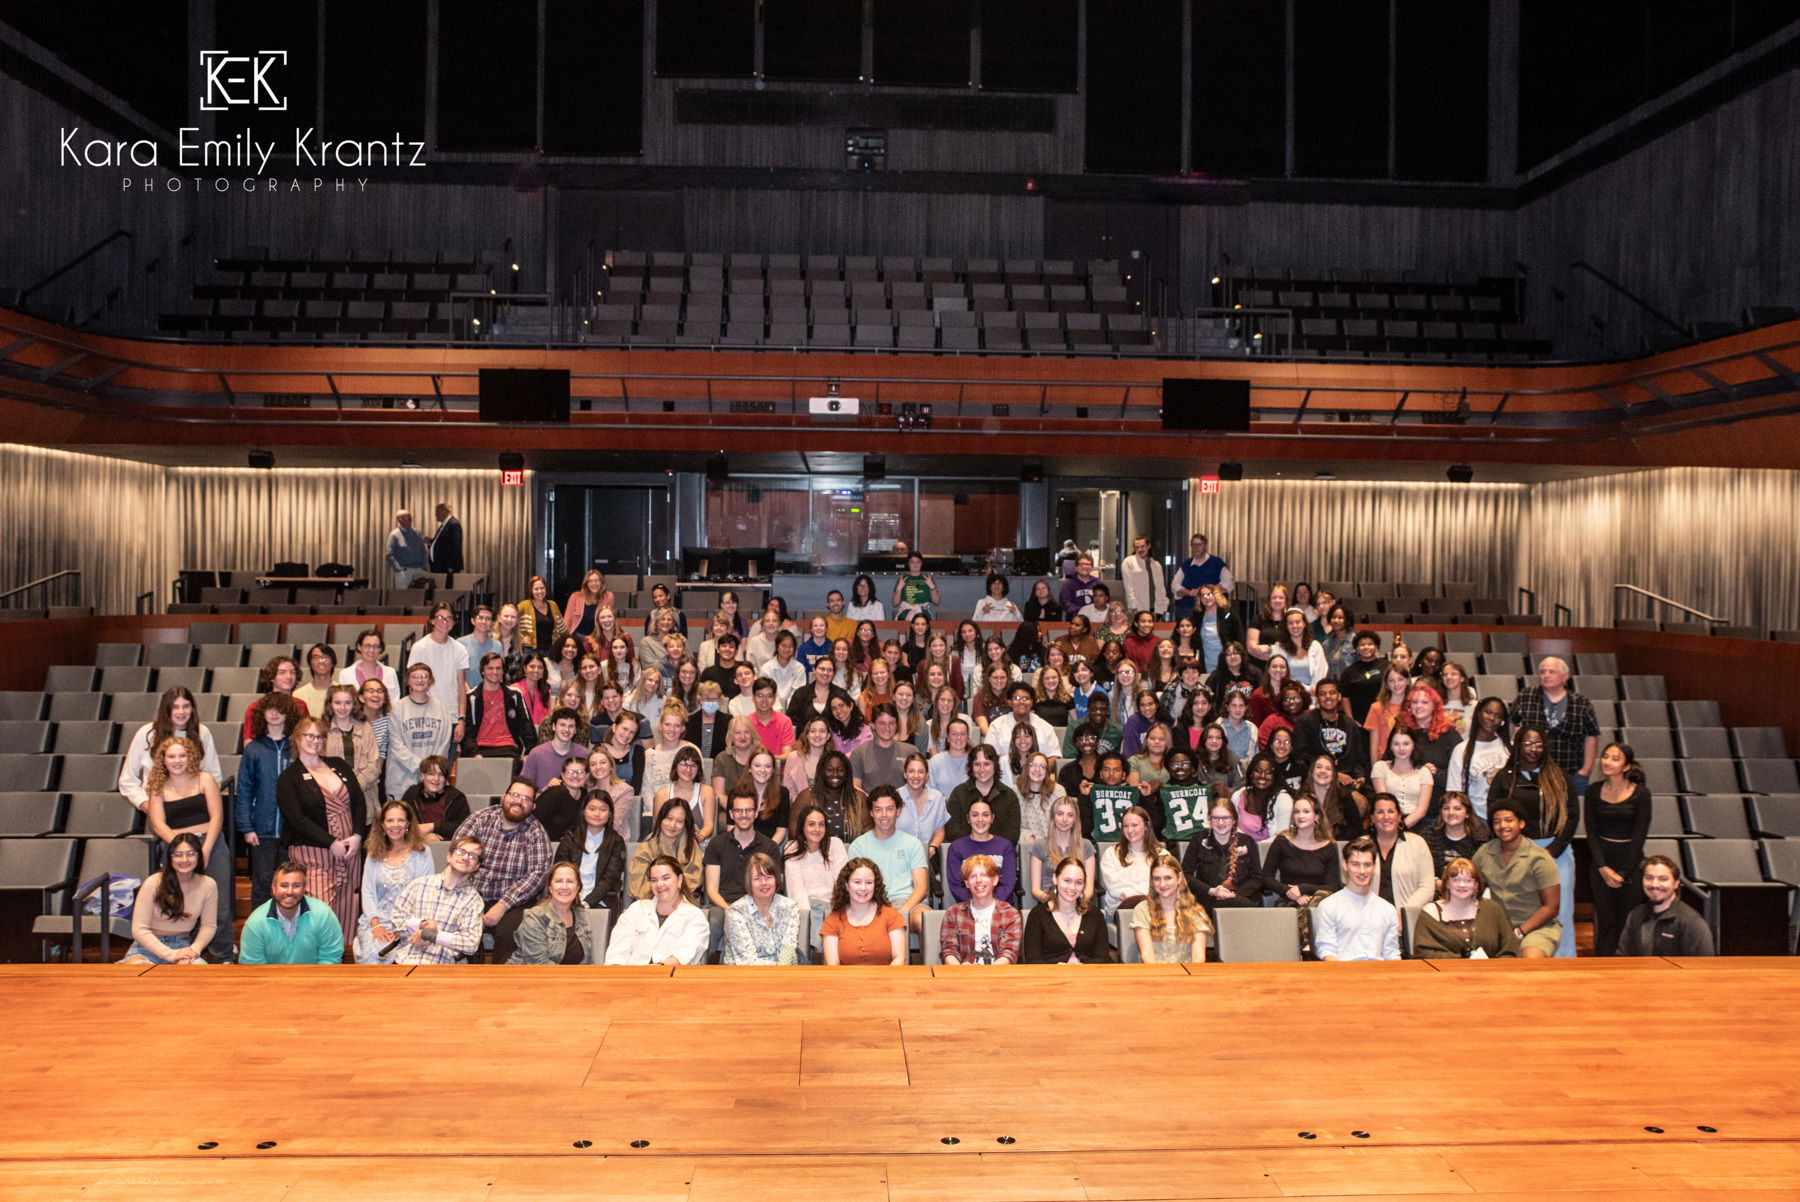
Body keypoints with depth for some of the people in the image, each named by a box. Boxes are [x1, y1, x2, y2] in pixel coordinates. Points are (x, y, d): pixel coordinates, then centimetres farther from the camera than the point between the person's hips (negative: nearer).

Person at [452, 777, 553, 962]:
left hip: (511, 902, -1)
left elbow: (537, 874, -9)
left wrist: (502, 905, -20)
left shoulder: (536, 833, 2)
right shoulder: (480, 819, 4)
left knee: (509, 930, -30)